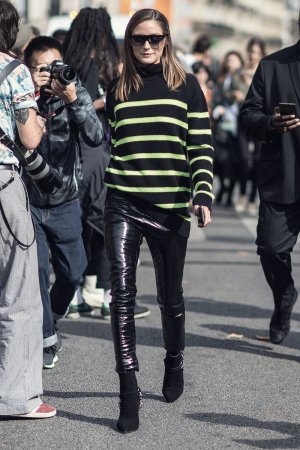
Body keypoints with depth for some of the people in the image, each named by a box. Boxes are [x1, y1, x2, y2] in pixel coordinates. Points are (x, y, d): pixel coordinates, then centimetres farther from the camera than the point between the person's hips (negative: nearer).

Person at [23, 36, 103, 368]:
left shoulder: (76, 94, -2)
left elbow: (95, 138, -16)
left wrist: (72, 100, -26)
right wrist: (32, 95, -27)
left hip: (65, 202, 2)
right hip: (28, 200, -2)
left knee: (73, 272, 9)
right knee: (37, 269, -10)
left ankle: (50, 319, 37)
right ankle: (46, 338, 4)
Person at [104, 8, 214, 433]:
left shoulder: (186, 86, 3)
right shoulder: (117, 89, 9)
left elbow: (202, 145, 0)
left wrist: (203, 194, -12)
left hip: (170, 207, -1)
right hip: (123, 206, 1)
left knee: (170, 296, 12)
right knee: (122, 294, -13)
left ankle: (174, 365, 39)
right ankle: (129, 391, -15)